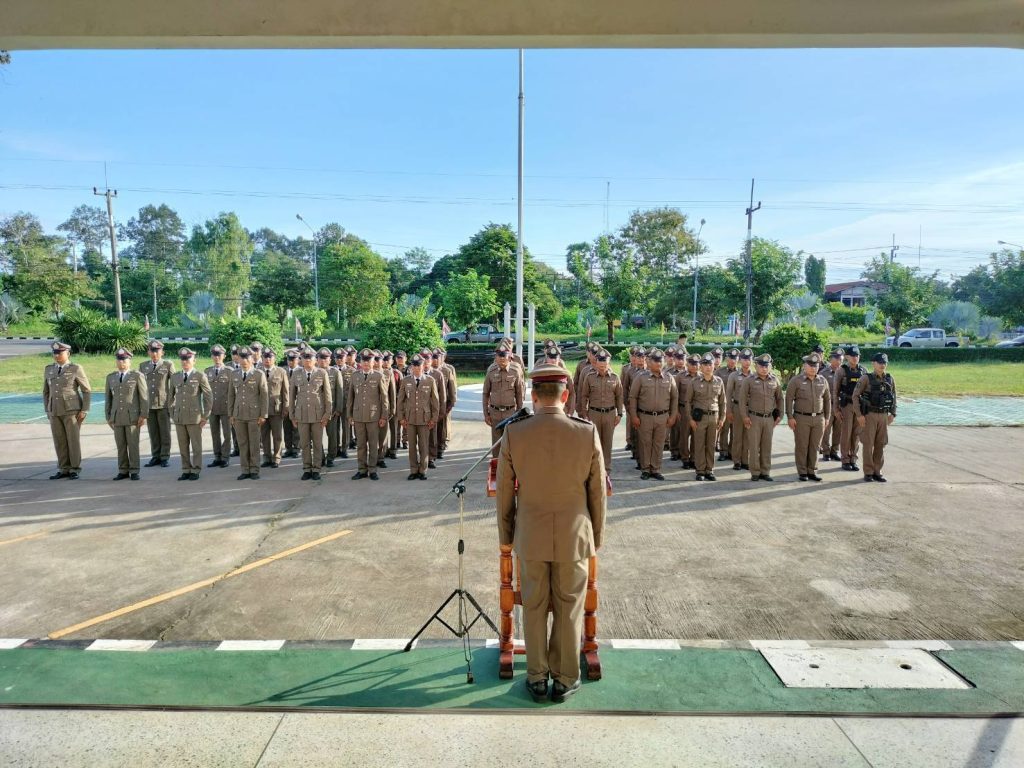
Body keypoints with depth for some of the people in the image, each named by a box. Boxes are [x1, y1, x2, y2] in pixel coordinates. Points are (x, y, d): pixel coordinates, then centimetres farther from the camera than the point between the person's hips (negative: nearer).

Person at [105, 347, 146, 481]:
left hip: (132, 416, -4)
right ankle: (123, 471, 12)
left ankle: (134, 471, 4)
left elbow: (144, 397, -5)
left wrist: (143, 415, -10)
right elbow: (108, 398, 14)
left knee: (133, 444, -2)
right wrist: (108, 417, 9)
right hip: (117, 417, 4)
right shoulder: (110, 377, 12)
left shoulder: (137, 376, -1)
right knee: (120, 445, 5)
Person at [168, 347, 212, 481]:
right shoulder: (175, 377, 11)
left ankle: (196, 470, 10)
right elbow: (171, 397, 20)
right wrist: (172, 414, 11)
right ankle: (186, 470, 16)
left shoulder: (200, 376, -2)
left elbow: (208, 396, -2)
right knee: (183, 446, 8)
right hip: (179, 417, 4)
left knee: (196, 445, 1)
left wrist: (206, 416, -5)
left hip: (195, 417, -4)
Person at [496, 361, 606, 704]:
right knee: (569, 610, 14)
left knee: (534, 608, 16)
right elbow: (597, 494, -4)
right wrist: (597, 537, 10)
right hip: (574, 537, 0)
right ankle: (565, 680, 28)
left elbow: (504, 492, -3)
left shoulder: (513, 434, -12)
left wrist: (506, 535, 11)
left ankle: (537, 678, 30)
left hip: (530, 536, 1)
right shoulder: (588, 433, -13)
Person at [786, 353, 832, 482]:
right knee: (802, 446, 3)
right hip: (801, 418, -3)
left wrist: (827, 417, 11)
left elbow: (827, 400, 14)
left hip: (819, 418, 3)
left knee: (815, 446, 7)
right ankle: (802, 472, 12)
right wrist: (790, 417, -10)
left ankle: (812, 471, 17)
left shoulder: (823, 381, 7)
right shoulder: (796, 380, -5)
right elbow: (789, 399, -5)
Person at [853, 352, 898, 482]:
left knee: (881, 444, 7)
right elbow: (855, 396, -8)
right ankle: (868, 473, 7)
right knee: (868, 444, 0)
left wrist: (893, 413, 9)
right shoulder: (866, 378, -7)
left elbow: (894, 397, 16)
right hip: (869, 415, -4)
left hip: (884, 415, 4)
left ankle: (877, 472, 17)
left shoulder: (890, 379, 6)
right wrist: (859, 415, -12)